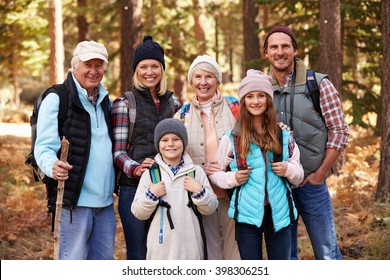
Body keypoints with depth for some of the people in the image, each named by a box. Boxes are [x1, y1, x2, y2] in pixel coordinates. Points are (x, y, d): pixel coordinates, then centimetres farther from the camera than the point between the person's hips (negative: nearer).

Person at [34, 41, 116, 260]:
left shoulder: (105, 100, 15)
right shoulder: (57, 99, -7)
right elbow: (44, 147, -13)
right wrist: (53, 166, -34)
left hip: (106, 200, 7)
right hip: (76, 199, -7)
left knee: (104, 261, 13)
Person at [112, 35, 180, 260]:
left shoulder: (172, 103, 12)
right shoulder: (124, 104, -1)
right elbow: (118, 151, -5)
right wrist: (136, 169, -22)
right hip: (134, 188, -4)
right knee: (138, 255, 1)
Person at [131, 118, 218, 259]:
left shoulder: (196, 171, 4)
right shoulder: (150, 174, 2)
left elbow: (211, 208, 5)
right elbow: (138, 213, 2)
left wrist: (199, 191, -11)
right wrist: (151, 195, -12)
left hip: (190, 246, 1)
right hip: (160, 247, -1)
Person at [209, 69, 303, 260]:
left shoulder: (284, 136, 6)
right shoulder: (231, 138, 1)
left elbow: (298, 176, 13)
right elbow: (215, 173, 7)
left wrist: (288, 169, -9)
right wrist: (232, 178, -12)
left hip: (279, 213, 2)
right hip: (248, 215, -1)